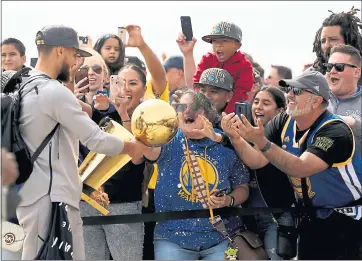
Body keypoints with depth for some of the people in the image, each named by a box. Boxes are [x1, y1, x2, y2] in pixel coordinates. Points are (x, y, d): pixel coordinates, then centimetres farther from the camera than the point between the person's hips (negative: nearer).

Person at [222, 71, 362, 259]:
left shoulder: (335, 131, -25)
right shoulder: (283, 122, -4)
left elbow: (300, 168, -37)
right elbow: (257, 161, -9)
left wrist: (261, 142, -48)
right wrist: (236, 138, -28)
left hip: (347, 220, -6)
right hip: (311, 217, 6)